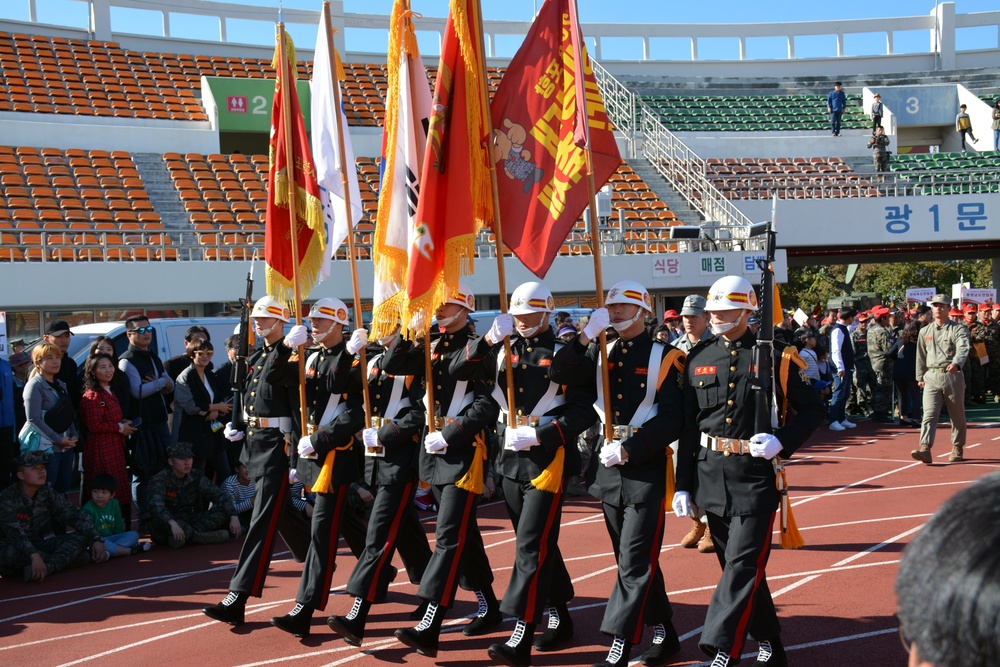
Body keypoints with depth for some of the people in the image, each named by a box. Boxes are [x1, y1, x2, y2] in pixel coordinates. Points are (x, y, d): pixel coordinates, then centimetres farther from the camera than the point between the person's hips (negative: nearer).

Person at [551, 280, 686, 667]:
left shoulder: (664, 357, -6)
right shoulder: (600, 354, 9)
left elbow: (672, 419, -13)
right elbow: (559, 375, -6)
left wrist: (628, 449, -20)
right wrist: (587, 335, -16)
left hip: (646, 467, -6)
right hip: (609, 465, 6)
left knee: (635, 562, -5)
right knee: (634, 560, 14)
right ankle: (662, 634, 27)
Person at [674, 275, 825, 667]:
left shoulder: (775, 356, -3)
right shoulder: (698, 359, 7)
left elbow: (812, 410, 2)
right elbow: (688, 427, 8)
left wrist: (781, 441, -16)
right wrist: (682, 485, 6)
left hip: (756, 476, -4)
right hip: (710, 475, 5)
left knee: (743, 564, -10)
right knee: (734, 563, 13)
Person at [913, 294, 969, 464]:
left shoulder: (958, 329, -2)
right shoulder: (925, 331, 13)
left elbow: (963, 349, -20)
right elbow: (921, 355, 20)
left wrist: (955, 363, -39)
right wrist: (920, 377, 19)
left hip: (952, 376, -3)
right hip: (931, 376, 3)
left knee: (957, 416, 8)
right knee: (929, 414, -10)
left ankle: (957, 449, 24)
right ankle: (925, 449, -20)